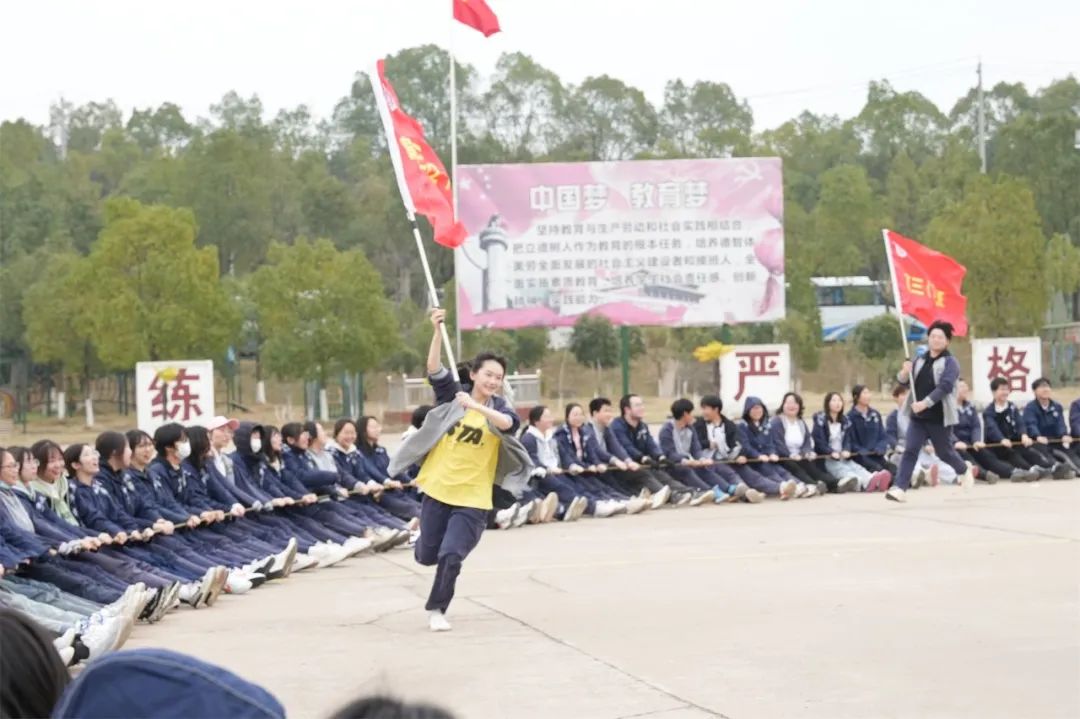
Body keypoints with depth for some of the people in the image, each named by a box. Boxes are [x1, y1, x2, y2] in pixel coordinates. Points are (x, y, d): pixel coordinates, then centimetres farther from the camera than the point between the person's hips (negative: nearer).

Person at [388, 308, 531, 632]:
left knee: (451, 557, -13)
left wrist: (476, 406, -40)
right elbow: (434, 369, -13)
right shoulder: (453, 396, 1)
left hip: (472, 498, -2)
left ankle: (436, 610, 10)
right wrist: (437, 331, -26)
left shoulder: (498, 408, -4)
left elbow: (508, 423, -27)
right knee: (427, 555, 13)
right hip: (437, 490, 2)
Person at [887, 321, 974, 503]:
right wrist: (905, 372, -13)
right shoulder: (920, 360, 11)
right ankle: (900, 488, -15)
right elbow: (903, 382, 11)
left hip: (939, 417, -4)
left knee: (944, 452, 11)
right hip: (918, 416, 4)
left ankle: (964, 470, 41)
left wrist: (925, 403, -31)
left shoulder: (950, 362, -7)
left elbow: (945, 386, -21)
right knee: (910, 450, -9)